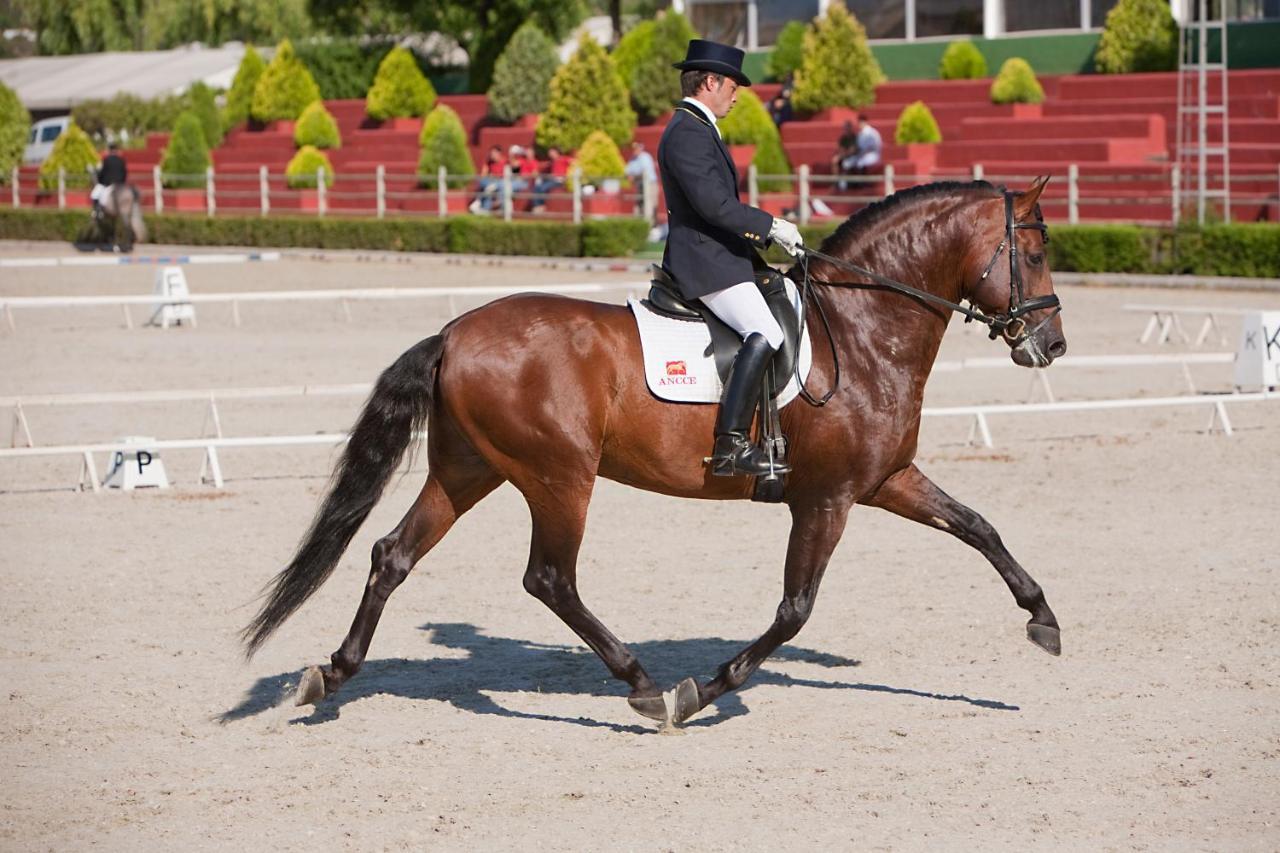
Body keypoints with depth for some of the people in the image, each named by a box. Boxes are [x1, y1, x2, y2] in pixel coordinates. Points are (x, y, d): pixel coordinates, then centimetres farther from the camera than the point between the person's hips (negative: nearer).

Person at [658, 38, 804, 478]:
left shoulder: (695, 128, 20)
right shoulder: (688, 132, -15)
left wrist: (763, 232, 16)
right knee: (764, 334, -26)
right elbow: (714, 204, -23)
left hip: (716, 257, 12)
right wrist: (770, 225, -17)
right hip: (705, 263, -12)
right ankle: (731, 446, -31)